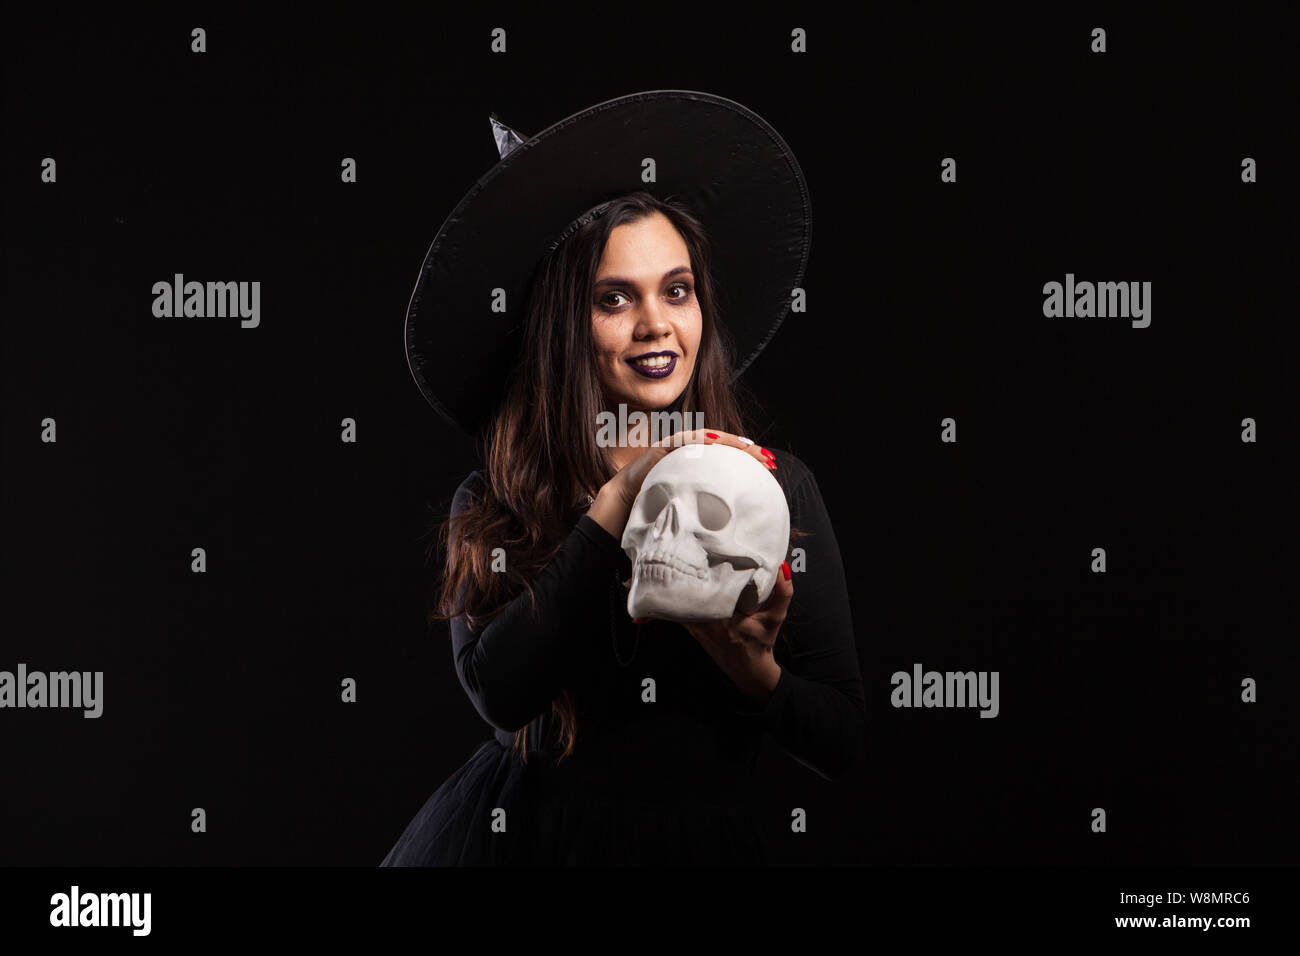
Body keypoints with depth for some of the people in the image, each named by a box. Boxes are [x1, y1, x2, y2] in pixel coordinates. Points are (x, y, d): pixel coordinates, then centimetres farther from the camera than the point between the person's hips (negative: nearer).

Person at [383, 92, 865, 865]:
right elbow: (498, 689, -12)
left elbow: (846, 744, 3)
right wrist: (616, 503, -14)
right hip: (529, 830, 1)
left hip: (708, 835, -1)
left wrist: (755, 671, -16)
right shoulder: (493, 501, 5)